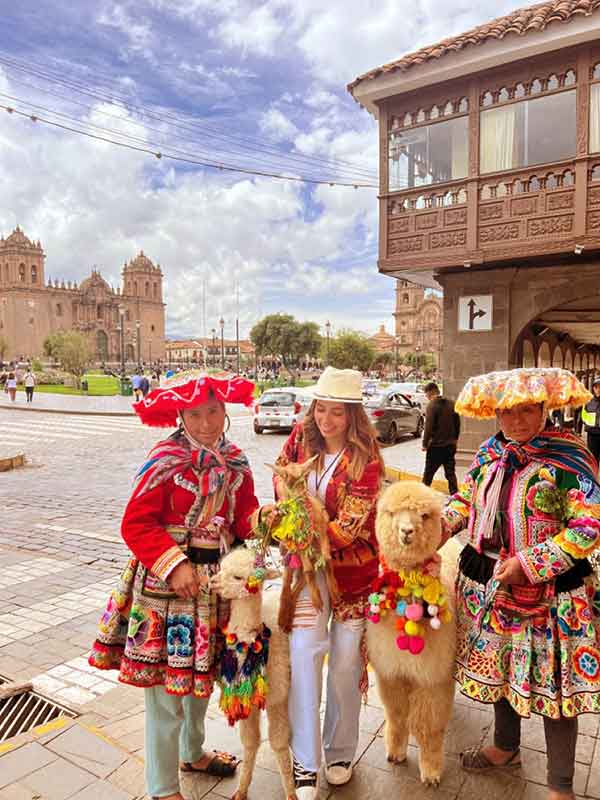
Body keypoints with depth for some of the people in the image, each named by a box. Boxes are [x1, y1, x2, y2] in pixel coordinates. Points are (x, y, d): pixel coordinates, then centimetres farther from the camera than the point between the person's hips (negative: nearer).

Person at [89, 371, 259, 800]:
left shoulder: (235, 463, 2)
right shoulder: (166, 462, -17)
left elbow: (244, 520, 4)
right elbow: (135, 525, -16)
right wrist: (174, 565, -22)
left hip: (213, 584, 6)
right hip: (166, 584, -6)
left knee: (201, 673, 24)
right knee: (167, 686, 6)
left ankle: (193, 752, 50)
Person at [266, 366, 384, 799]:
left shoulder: (365, 458, -16)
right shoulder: (302, 436, -5)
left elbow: (347, 529, -19)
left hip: (352, 566, -2)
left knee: (345, 661, 9)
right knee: (304, 651, -7)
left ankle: (341, 754, 34)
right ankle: (305, 764, 11)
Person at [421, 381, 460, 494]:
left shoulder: (432, 405, -16)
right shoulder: (451, 404, 4)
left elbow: (429, 426, -17)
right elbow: (457, 423, 10)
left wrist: (425, 443, -8)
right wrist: (455, 439, 20)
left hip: (436, 445, -6)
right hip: (450, 445, 6)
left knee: (428, 473, 6)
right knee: (450, 473, 12)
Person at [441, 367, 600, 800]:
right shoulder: (490, 452, 2)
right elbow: (466, 499, 13)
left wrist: (527, 565, -22)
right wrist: (438, 525, -6)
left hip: (552, 592, -5)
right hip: (490, 586, 6)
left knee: (553, 680, 8)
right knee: (499, 667, 22)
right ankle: (506, 746, 47)